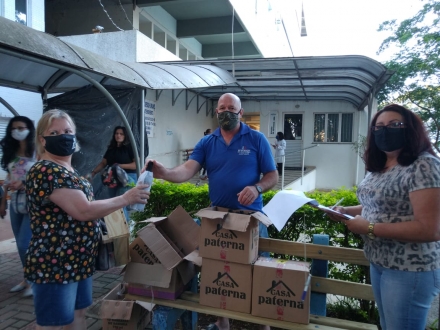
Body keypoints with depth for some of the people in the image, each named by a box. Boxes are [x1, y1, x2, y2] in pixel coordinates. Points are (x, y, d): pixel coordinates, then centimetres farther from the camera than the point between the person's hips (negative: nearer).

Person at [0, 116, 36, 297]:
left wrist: (25, 184, -22)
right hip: (15, 202, 6)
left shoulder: (37, 151, -9)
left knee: (25, 244, -7)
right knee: (21, 245, 12)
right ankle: (27, 278, 27)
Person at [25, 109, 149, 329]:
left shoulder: (68, 169, 11)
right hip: (54, 265, -9)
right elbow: (83, 211, -27)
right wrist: (126, 199, -19)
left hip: (78, 260, 10)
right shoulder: (46, 171, -20)